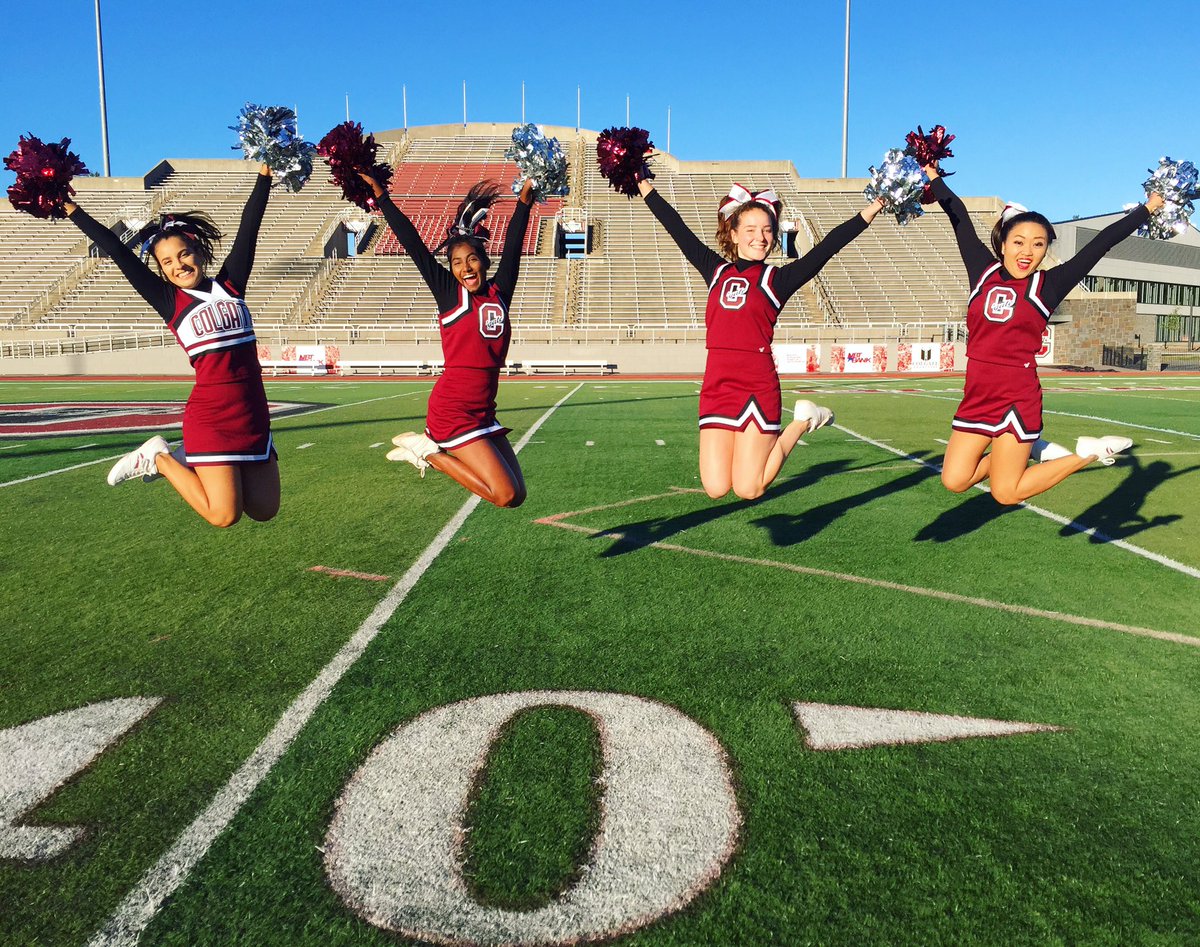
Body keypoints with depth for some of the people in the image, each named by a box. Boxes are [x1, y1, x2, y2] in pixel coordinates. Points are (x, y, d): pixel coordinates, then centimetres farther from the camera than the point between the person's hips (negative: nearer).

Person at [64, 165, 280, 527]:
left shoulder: (230, 284, 8)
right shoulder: (170, 301, 2)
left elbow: (249, 225, 9)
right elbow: (119, 253, 3)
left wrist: (265, 174, 12)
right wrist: (73, 211, 5)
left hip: (253, 413, 4)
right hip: (211, 417, -4)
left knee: (264, 510, 5)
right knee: (224, 516, -9)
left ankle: (194, 460, 26)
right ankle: (160, 458, 15)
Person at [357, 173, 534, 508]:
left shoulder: (499, 293, 10)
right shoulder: (449, 292, -1)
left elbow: (512, 245, 17)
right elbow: (413, 243, 0)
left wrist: (525, 198, 21)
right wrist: (379, 194, 3)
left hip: (483, 413, 6)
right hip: (453, 410, -6)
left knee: (516, 495, 7)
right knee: (505, 494, -13)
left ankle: (431, 449, 15)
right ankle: (426, 450, 3)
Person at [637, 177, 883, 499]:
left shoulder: (778, 278, 5)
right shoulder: (716, 270, 13)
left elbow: (826, 247, -2)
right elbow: (677, 228, 19)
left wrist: (867, 213, -10)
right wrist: (646, 188, 25)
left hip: (758, 387, -3)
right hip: (716, 387, 3)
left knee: (748, 490, -4)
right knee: (716, 489, 0)